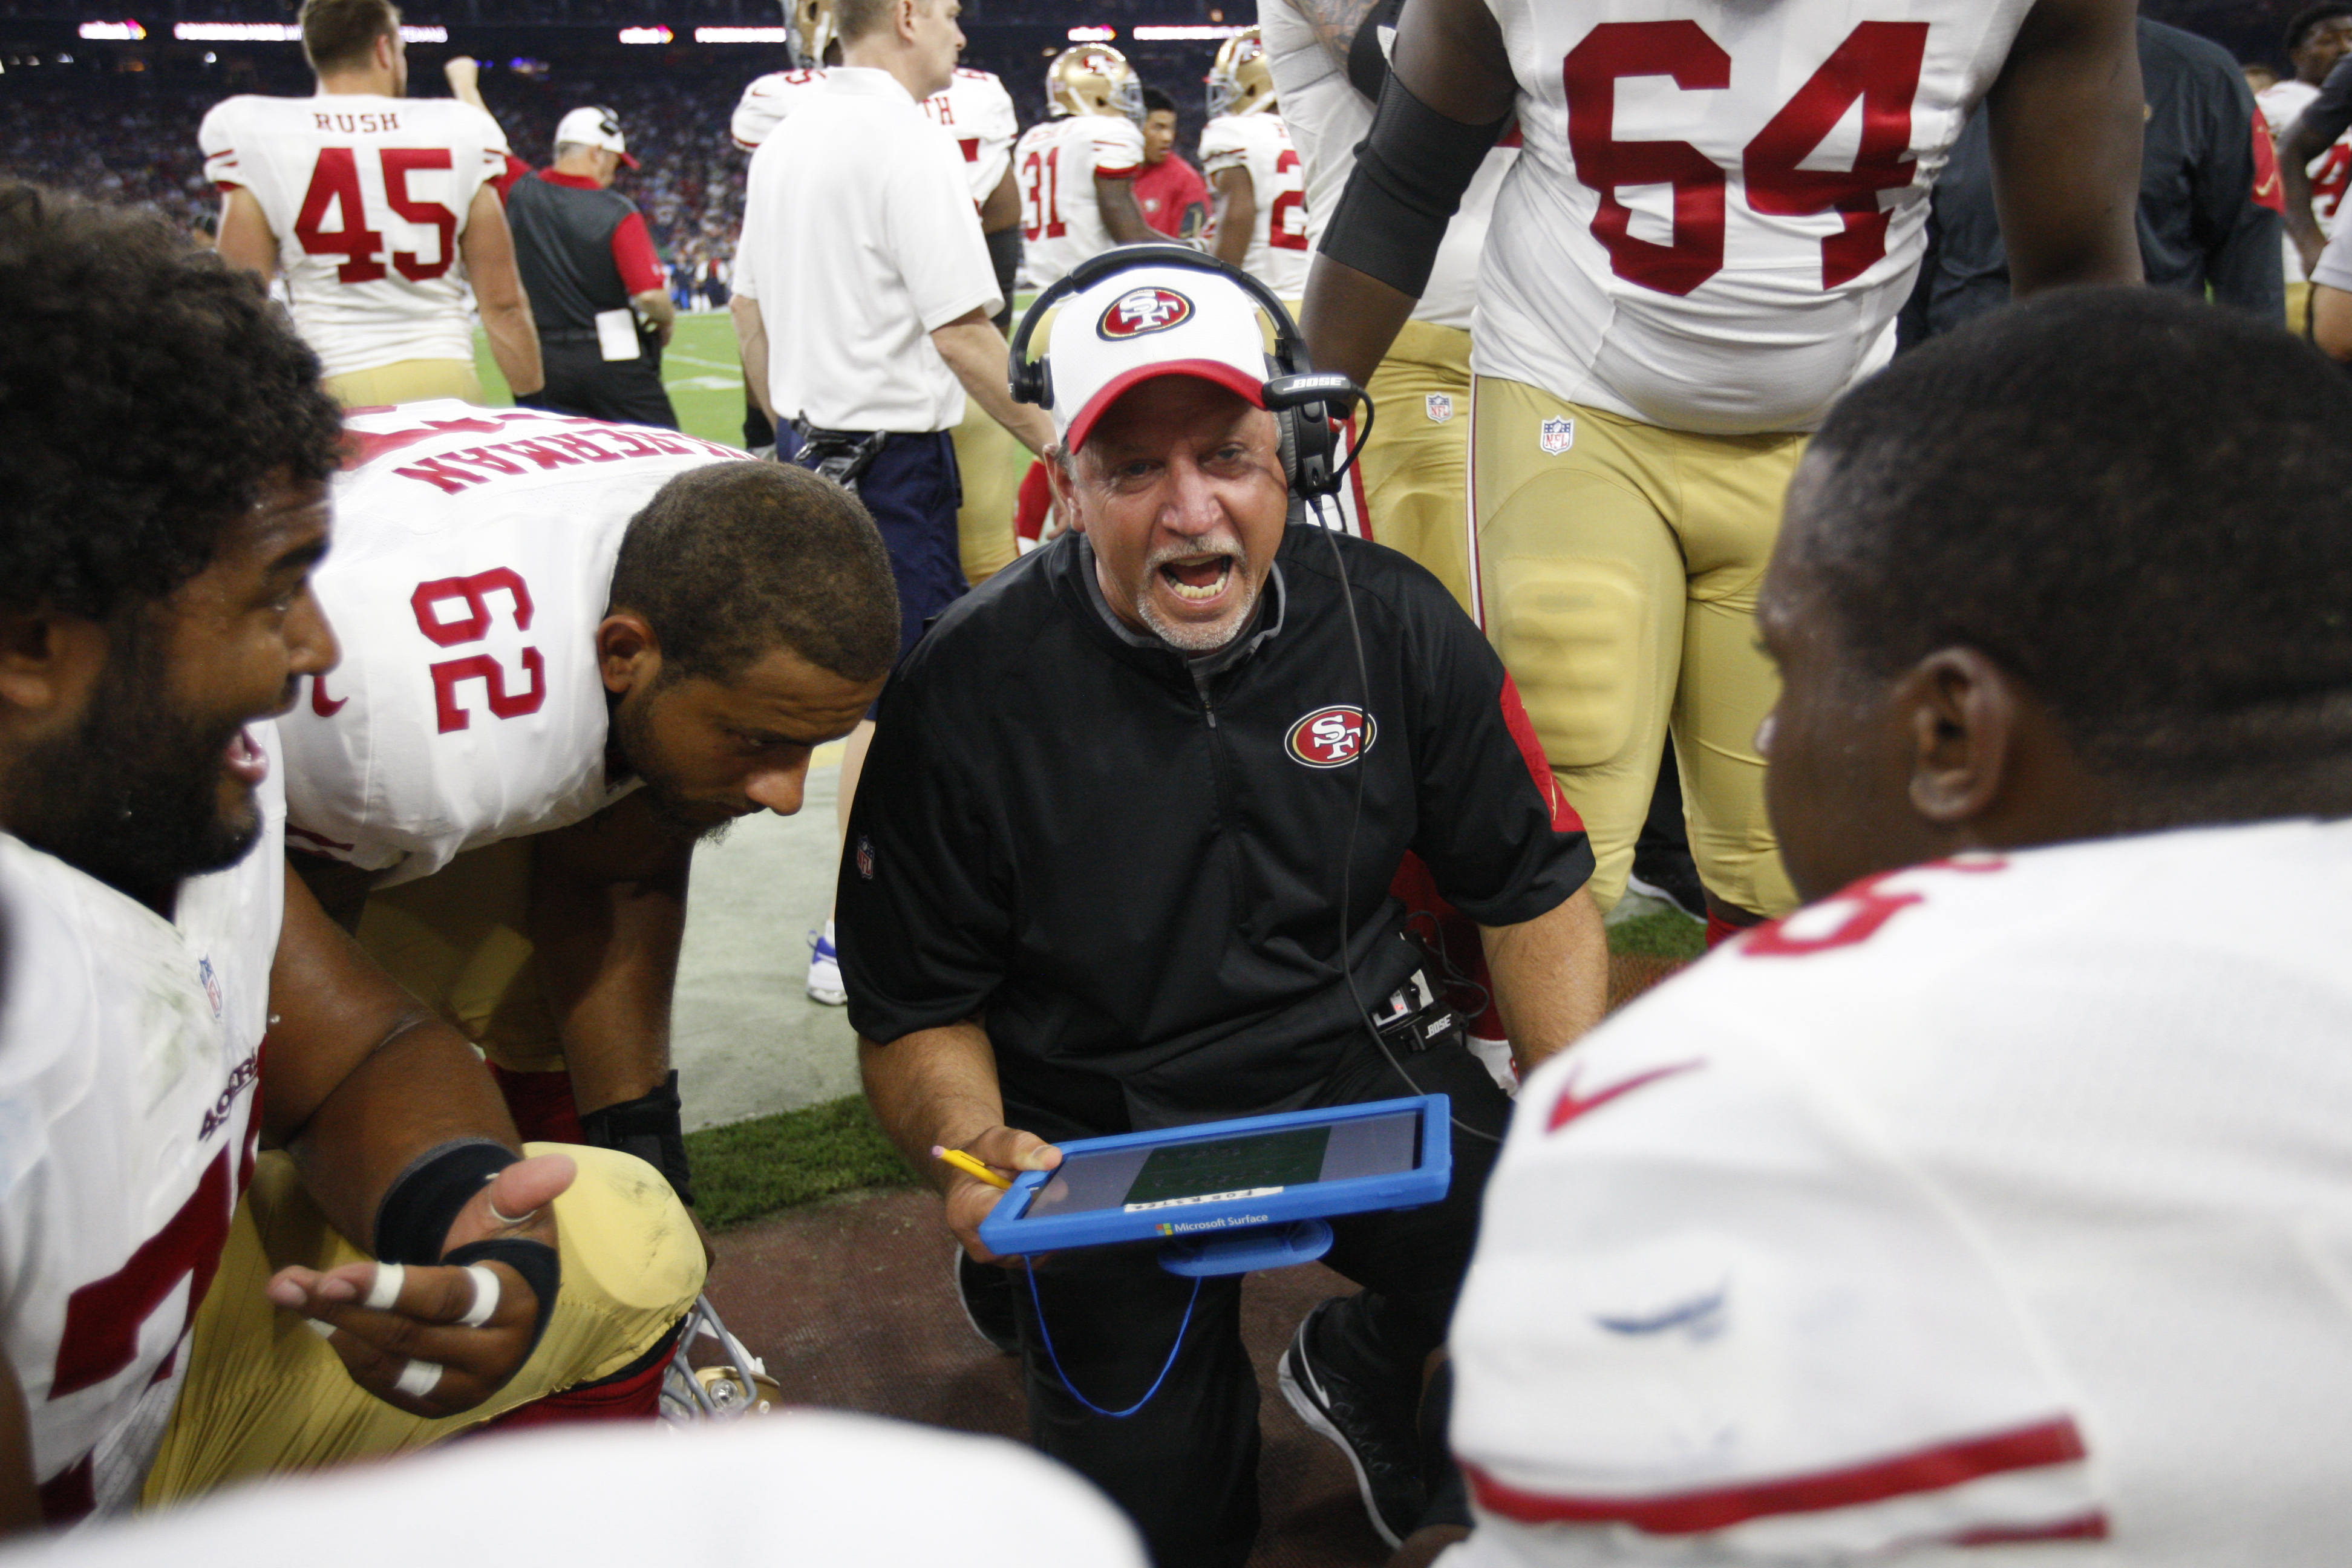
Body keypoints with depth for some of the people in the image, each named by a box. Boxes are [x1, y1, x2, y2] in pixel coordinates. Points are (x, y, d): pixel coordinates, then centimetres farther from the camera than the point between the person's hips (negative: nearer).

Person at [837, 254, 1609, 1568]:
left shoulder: (1393, 622, -7)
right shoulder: (969, 693, -14)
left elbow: (1537, 885, 3)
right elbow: (919, 1012, -5)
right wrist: (972, 1144, -27)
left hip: (1359, 1062, 2)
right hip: (1101, 1131, -2)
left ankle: (1362, 1367, 14)